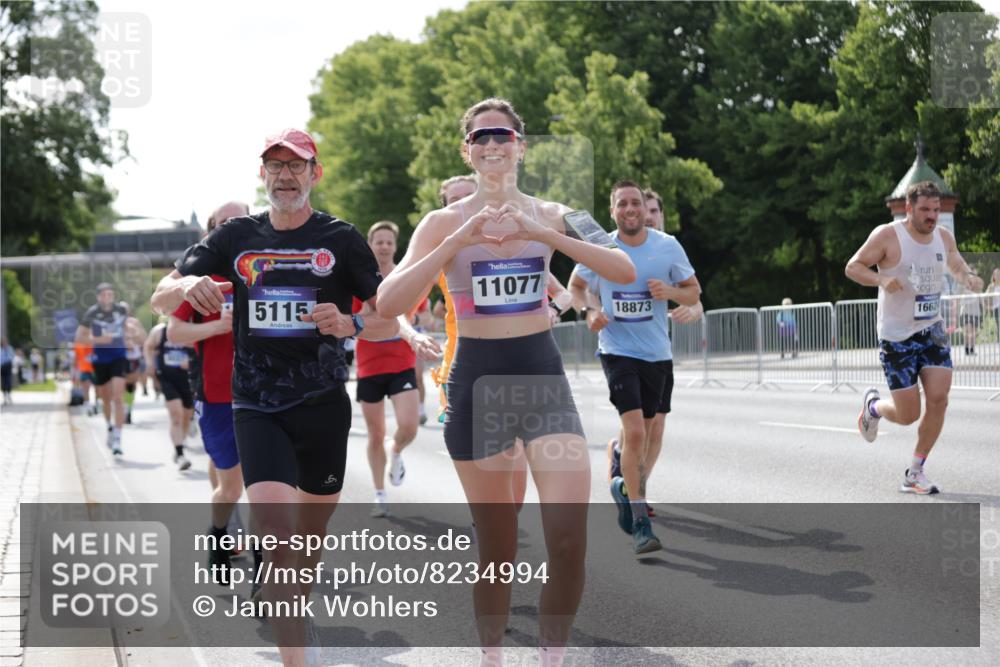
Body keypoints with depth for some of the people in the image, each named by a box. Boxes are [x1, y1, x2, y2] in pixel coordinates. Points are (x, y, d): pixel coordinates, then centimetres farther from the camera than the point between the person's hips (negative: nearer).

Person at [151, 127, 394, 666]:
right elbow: (160, 298, 6)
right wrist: (188, 285, -18)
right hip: (257, 409, 0)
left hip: (324, 406, 1)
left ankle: (290, 602, 43)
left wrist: (350, 324, -20)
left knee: (311, 535, 14)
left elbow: (390, 321, 2)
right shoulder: (236, 237, 6)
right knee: (277, 532, -18)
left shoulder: (340, 239, 1)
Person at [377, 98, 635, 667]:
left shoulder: (551, 216, 5)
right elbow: (389, 304, -12)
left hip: (544, 379, 1)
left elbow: (626, 270, -8)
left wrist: (548, 235, -19)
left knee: (570, 541, -13)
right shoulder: (444, 222, 0)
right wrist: (457, 242, -20)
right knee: (497, 547, 7)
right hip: (477, 384, -1)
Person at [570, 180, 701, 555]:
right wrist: (590, 312, -7)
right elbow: (577, 285, 13)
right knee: (634, 431, -16)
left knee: (653, 433, 12)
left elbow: (694, 292, 6)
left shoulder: (668, 246, -2)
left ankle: (627, 488, 42)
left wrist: (670, 292, -16)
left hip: (658, 353, 3)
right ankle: (640, 525, -9)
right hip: (618, 351, -3)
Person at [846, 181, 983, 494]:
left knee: (938, 399, -12)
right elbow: (852, 267, -8)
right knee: (908, 414, -5)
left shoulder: (944, 237, 4)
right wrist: (881, 279, -27)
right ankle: (873, 405, 32)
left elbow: (956, 263, 23)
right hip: (896, 336, -5)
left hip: (932, 330, 5)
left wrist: (967, 277, 0)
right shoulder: (887, 235, -12)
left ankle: (915, 473, 2)